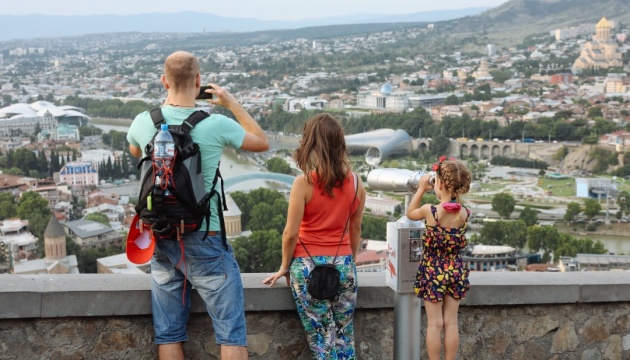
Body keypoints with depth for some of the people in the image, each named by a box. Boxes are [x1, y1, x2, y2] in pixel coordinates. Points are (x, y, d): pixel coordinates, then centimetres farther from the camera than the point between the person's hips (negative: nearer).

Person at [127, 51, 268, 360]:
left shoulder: (144, 122, -2)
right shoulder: (216, 125, -13)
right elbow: (262, 143, 5)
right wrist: (232, 104, 13)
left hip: (161, 239, 5)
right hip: (204, 239, -4)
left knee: (169, 333, 11)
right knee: (231, 333, 1)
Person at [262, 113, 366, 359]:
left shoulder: (304, 182, -12)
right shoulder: (356, 183, 0)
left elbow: (291, 233, -10)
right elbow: (355, 229, 10)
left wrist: (285, 266, 4)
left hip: (308, 266, -3)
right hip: (343, 265, 4)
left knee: (322, 339, 3)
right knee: (344, 338, 13)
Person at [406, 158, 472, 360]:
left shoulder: (430, 211, -17)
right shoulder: (465, 213, -9)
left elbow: (410, 213, 4)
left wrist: (421, 189, 9)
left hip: (432, 272, -3)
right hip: (455, 271, 3)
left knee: (434, 323, 5)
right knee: (451, 323, 11)